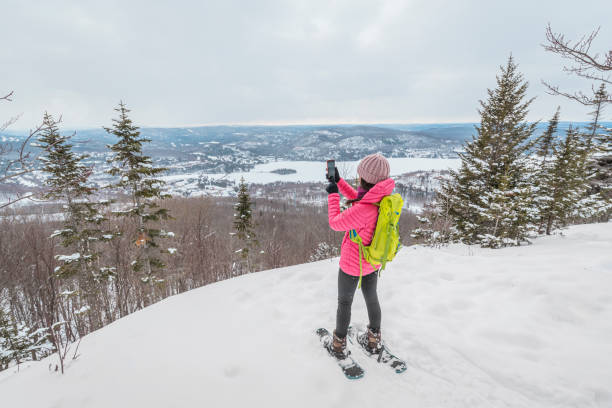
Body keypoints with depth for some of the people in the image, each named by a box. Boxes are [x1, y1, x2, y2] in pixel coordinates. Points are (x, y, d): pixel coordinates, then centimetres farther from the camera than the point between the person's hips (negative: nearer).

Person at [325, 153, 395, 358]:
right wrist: (338, 181, 5)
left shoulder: (364, 209, -36)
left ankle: (339, 344, 38)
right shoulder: (383, 198, -12)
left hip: (352, 264, -7)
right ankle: (375, 339, 48)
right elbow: (358, 199, 5)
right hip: (373, 262, 7)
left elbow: (335, 223, -21)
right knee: (371, 298, 27)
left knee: (344, 303, 16)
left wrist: (332, 194, -11)